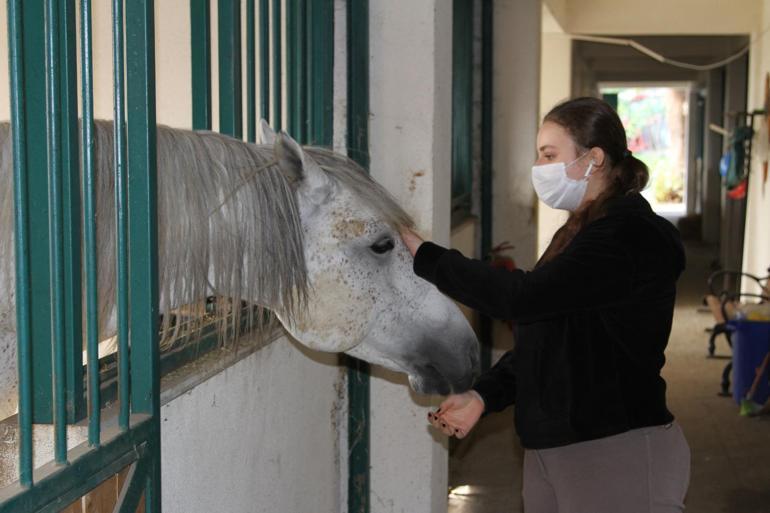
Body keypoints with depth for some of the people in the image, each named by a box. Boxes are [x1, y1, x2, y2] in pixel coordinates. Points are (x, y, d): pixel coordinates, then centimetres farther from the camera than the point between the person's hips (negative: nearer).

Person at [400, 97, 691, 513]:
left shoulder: (631, 233, -16)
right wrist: (482, 397, 2)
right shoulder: (577, 233, 15)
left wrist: (423, 256, -17)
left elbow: (520, 298, -25)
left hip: (618, 453, -9)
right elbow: (537, 340, 16)